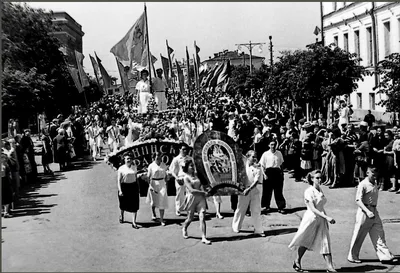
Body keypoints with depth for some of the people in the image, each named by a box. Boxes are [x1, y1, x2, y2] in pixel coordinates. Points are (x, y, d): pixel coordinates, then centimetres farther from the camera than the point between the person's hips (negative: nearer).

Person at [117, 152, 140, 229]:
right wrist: (120, 190, -17)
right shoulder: (121, 169, -7)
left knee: (134, 205, -4)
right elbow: (118, 180, -9)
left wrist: (138, 187, 16)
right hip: (124, 187, -2)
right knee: (123, 204, 14)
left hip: (133, 186, 3)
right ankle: (121, 215, 45)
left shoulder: (135, 167, 6)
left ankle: (134, 222, -1)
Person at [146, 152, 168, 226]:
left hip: (162, 184, 1)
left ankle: (161, 219, 0)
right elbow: (148, 176, -4)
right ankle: (153, 214, 43)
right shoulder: (151, 166, -6)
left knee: (162, 201, -5)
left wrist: (166, 183, 10)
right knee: (154, 200, 16)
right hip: (154, 184, -1)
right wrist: (150, 185, -11)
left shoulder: (164, 165, 2)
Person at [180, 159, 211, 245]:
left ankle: (204, 238, -7)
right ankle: (184, 229, 43)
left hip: (201, 198, 4)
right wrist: (204, 193, -16)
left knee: (202, 218, -7)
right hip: (192, 198, -4)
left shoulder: (196, 175, 10)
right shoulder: (186, 178, -9)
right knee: (190, 218, 11)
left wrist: (203, 191, 0)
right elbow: (191, 190, -18)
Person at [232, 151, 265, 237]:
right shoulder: (243, 165, 0)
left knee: (256, 210, 2)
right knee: (241, 208, 9)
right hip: (244, 188, 1)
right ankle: (236, 227, 25)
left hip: (256, 188, -1)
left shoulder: (258, 167, -5)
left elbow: (256, 181, -15)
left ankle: (258, 229, 10)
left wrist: (249, 189, -26)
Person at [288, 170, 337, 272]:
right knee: (305, 242, 9)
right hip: (311, 218, -6)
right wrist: (326, 217, -27)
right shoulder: (309, 191, -15)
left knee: (325, 243, 2)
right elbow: (313, 209, -21)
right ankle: (297, 262, 28)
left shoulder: (320, 190, 6)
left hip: (321, 219, 6)